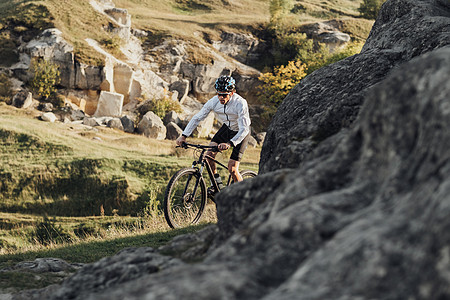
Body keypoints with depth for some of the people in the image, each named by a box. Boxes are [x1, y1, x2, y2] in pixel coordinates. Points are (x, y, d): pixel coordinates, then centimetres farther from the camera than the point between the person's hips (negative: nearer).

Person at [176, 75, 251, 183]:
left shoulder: (240, 103, -34)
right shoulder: (214, 101, -21)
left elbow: (244, 129, -39)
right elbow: (197, 118, -14)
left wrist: (229, 143, -55)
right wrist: (183, 136, -25)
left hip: (240, 133, -5)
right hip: (226, 128, 5)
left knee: (232, 169, -12)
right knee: (209, 155, -15)